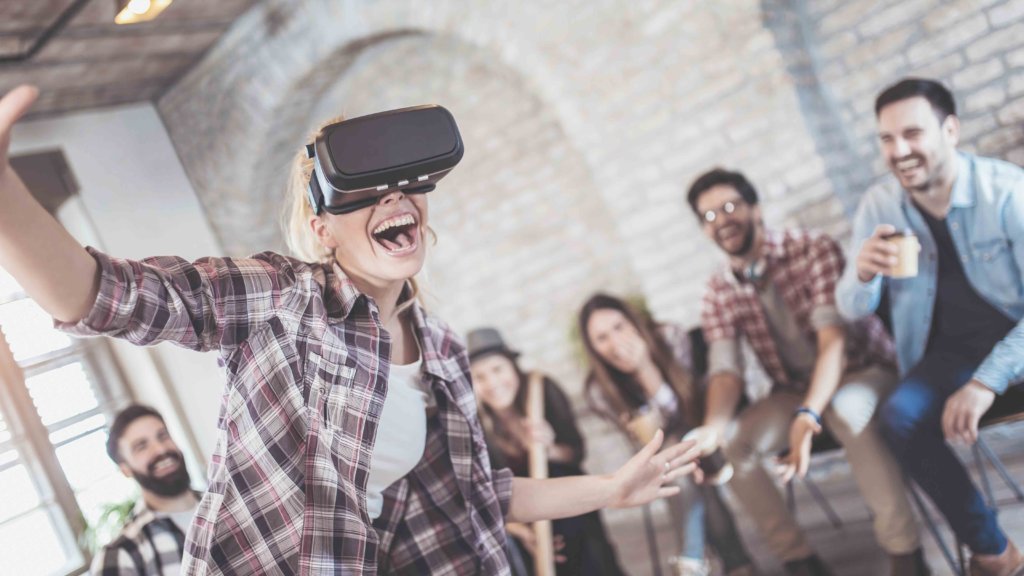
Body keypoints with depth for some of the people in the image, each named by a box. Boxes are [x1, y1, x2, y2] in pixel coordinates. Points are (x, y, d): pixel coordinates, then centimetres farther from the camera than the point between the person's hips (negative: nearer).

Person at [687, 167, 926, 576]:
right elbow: (725, 370, -12)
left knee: (847, 410, -39)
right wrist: (712, 429, -35)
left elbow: (833, 338, -27)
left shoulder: (814, 250, -16)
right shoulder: (719, 293, -3)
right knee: (729, 444, -21)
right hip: (794, 392, 5)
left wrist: (808, 416, -43)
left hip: (862, 373, -4)